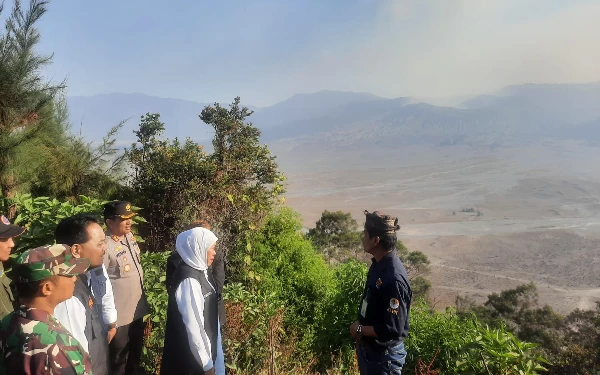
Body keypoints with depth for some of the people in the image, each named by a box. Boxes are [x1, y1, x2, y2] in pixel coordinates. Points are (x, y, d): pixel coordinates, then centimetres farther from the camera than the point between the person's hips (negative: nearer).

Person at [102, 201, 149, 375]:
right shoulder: (106, 246, -26)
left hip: (137, 306, 7)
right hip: (119, 313, -7)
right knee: (119, 356, 14)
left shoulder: (129, 235, -1)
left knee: (136, 349, 25)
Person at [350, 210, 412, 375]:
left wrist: (359, 329, -17)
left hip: (384, 355, -8)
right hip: (367, 348, 8)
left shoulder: (394, 279, -30)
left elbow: (392, 330, -28)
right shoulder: (378, 264, -2)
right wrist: (359, 323, 0)